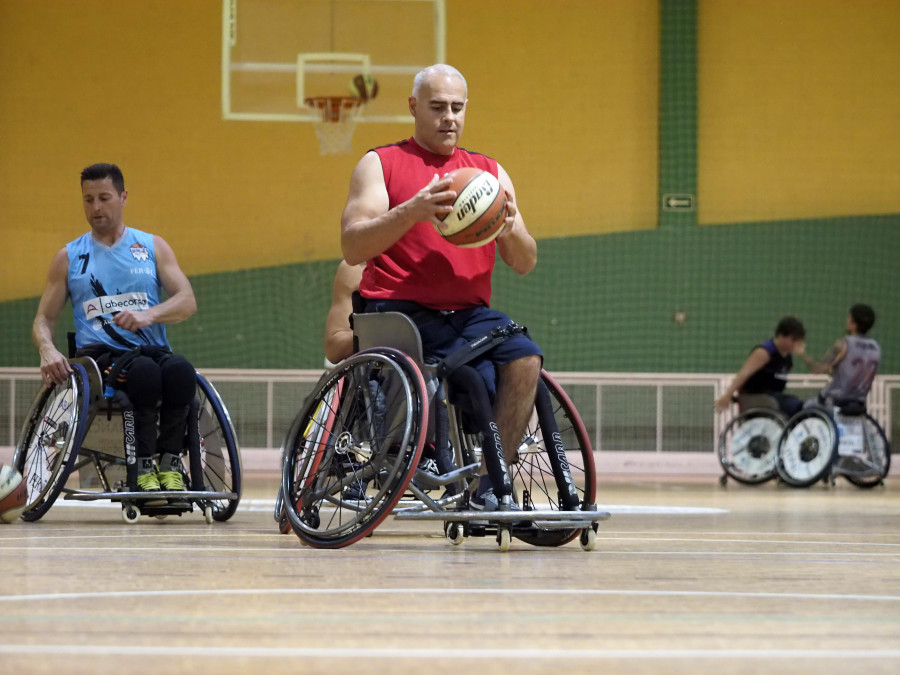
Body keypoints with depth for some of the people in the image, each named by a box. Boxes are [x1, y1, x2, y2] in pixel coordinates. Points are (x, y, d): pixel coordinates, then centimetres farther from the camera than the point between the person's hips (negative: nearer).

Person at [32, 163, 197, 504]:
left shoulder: (153, 247, 16)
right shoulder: (68, 257, 16)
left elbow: (187, 301, 3)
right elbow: (44, 319, 15)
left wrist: (149, 314, -19)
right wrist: (47, 350, -10)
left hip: (152, 350, 2)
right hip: (99, 355, -2)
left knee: (180, 371, -36)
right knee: (144, 371, -38)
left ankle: (170, 462, -26)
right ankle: (143, 469, -33)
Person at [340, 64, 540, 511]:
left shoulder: (489, 172, 18)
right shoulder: (380, 164, 8)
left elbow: (524, 264, 13)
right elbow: (353, 248, -6)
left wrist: (511, 230, -11)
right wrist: (413, 210, -21)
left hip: (470, 313, 4)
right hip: (400, 312, -4)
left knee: (524, 357, -28)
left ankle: (489, 486, -23)